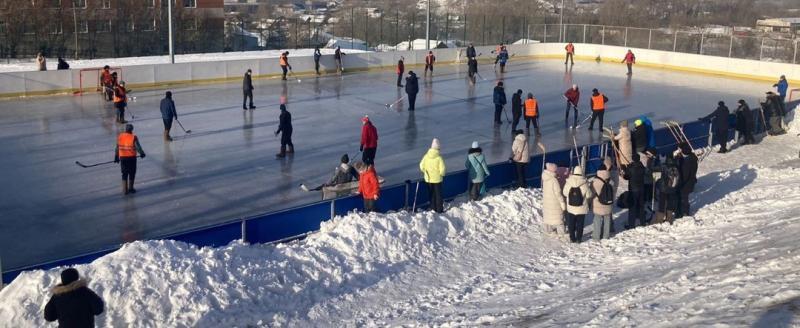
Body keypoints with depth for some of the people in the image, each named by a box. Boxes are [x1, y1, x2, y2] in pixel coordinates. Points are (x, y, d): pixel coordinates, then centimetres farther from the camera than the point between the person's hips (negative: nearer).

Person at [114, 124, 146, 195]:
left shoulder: (120, 137, 0)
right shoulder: (134, 137, -12)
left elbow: (117, 148, 4)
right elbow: (138, 147, -12)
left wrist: (116, 157, 14)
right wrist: (142, 153, 7)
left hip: (122, 157, 3)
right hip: (131, 157, -3)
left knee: (124, 174, 12)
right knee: (132, 173, 13)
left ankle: (124, 190, 11)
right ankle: (130, 188, 21)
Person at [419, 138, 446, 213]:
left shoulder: (426, 156, -8)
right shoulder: (439, 157, -19)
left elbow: (421, 166, -2)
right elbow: (442, 168, -20)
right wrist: (442, 174, 0)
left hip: (428, 179, 4)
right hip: (437, 179, -3)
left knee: (431, 194, 16)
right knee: (438, 194, 9)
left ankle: (433, 208, 24)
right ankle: (439, 209, 14)